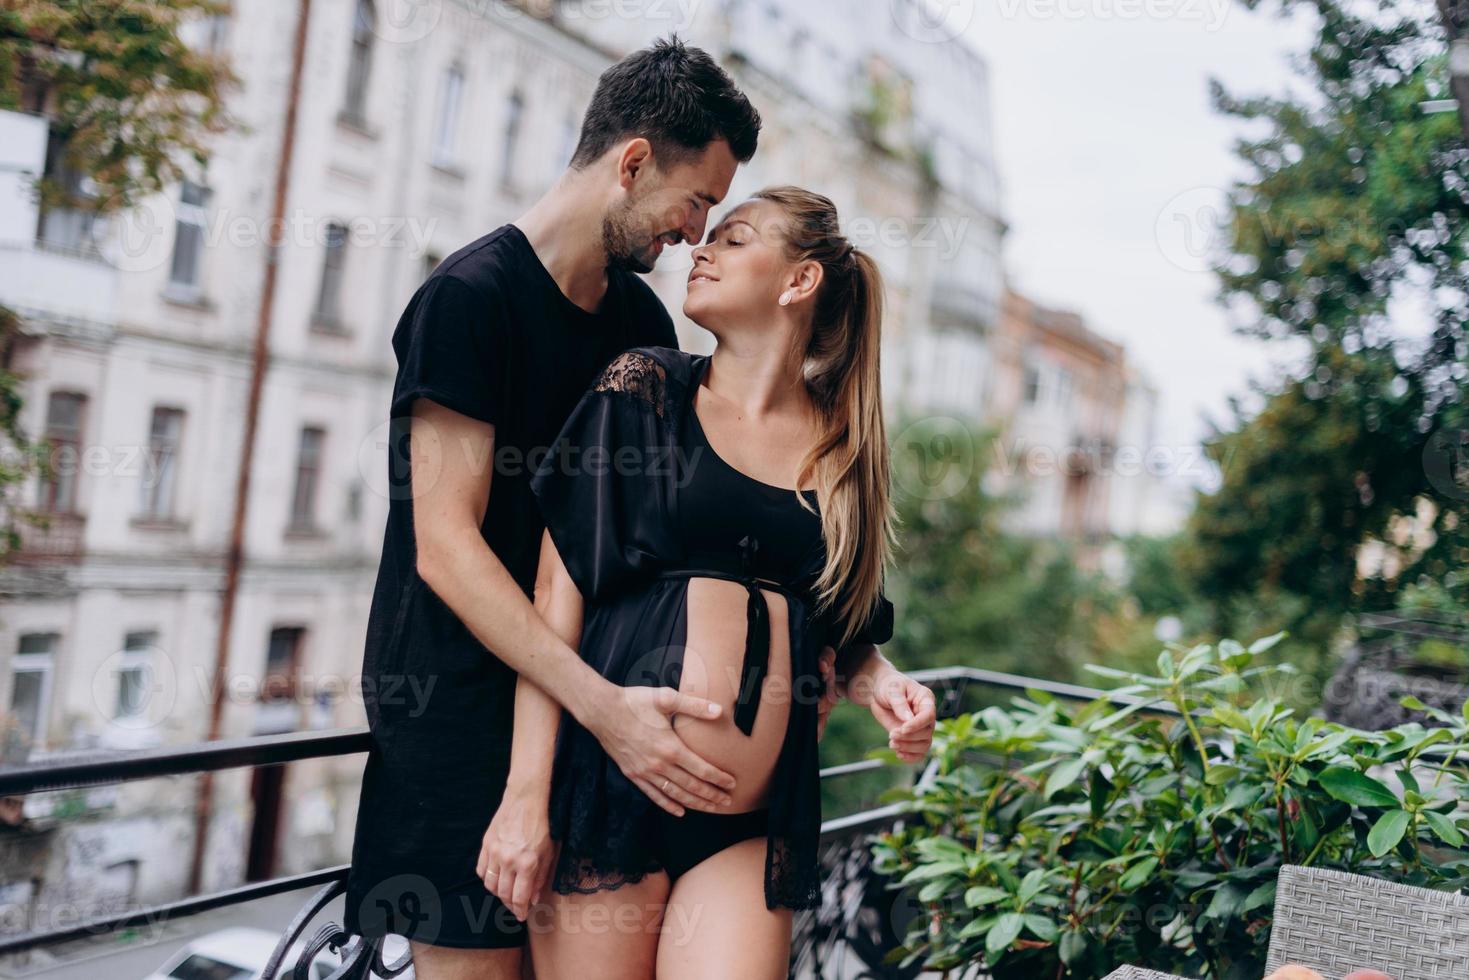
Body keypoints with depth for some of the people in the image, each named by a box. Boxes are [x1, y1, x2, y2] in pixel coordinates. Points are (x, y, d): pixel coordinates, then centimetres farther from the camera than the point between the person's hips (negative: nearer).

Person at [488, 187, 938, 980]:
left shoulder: (842, 446, 10)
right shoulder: (643, 391, 3)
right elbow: (558, 593, -4)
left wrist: (881, 679, -2)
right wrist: (526, 791, -10)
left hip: (754, 814, 2)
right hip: (613, 779, -2)